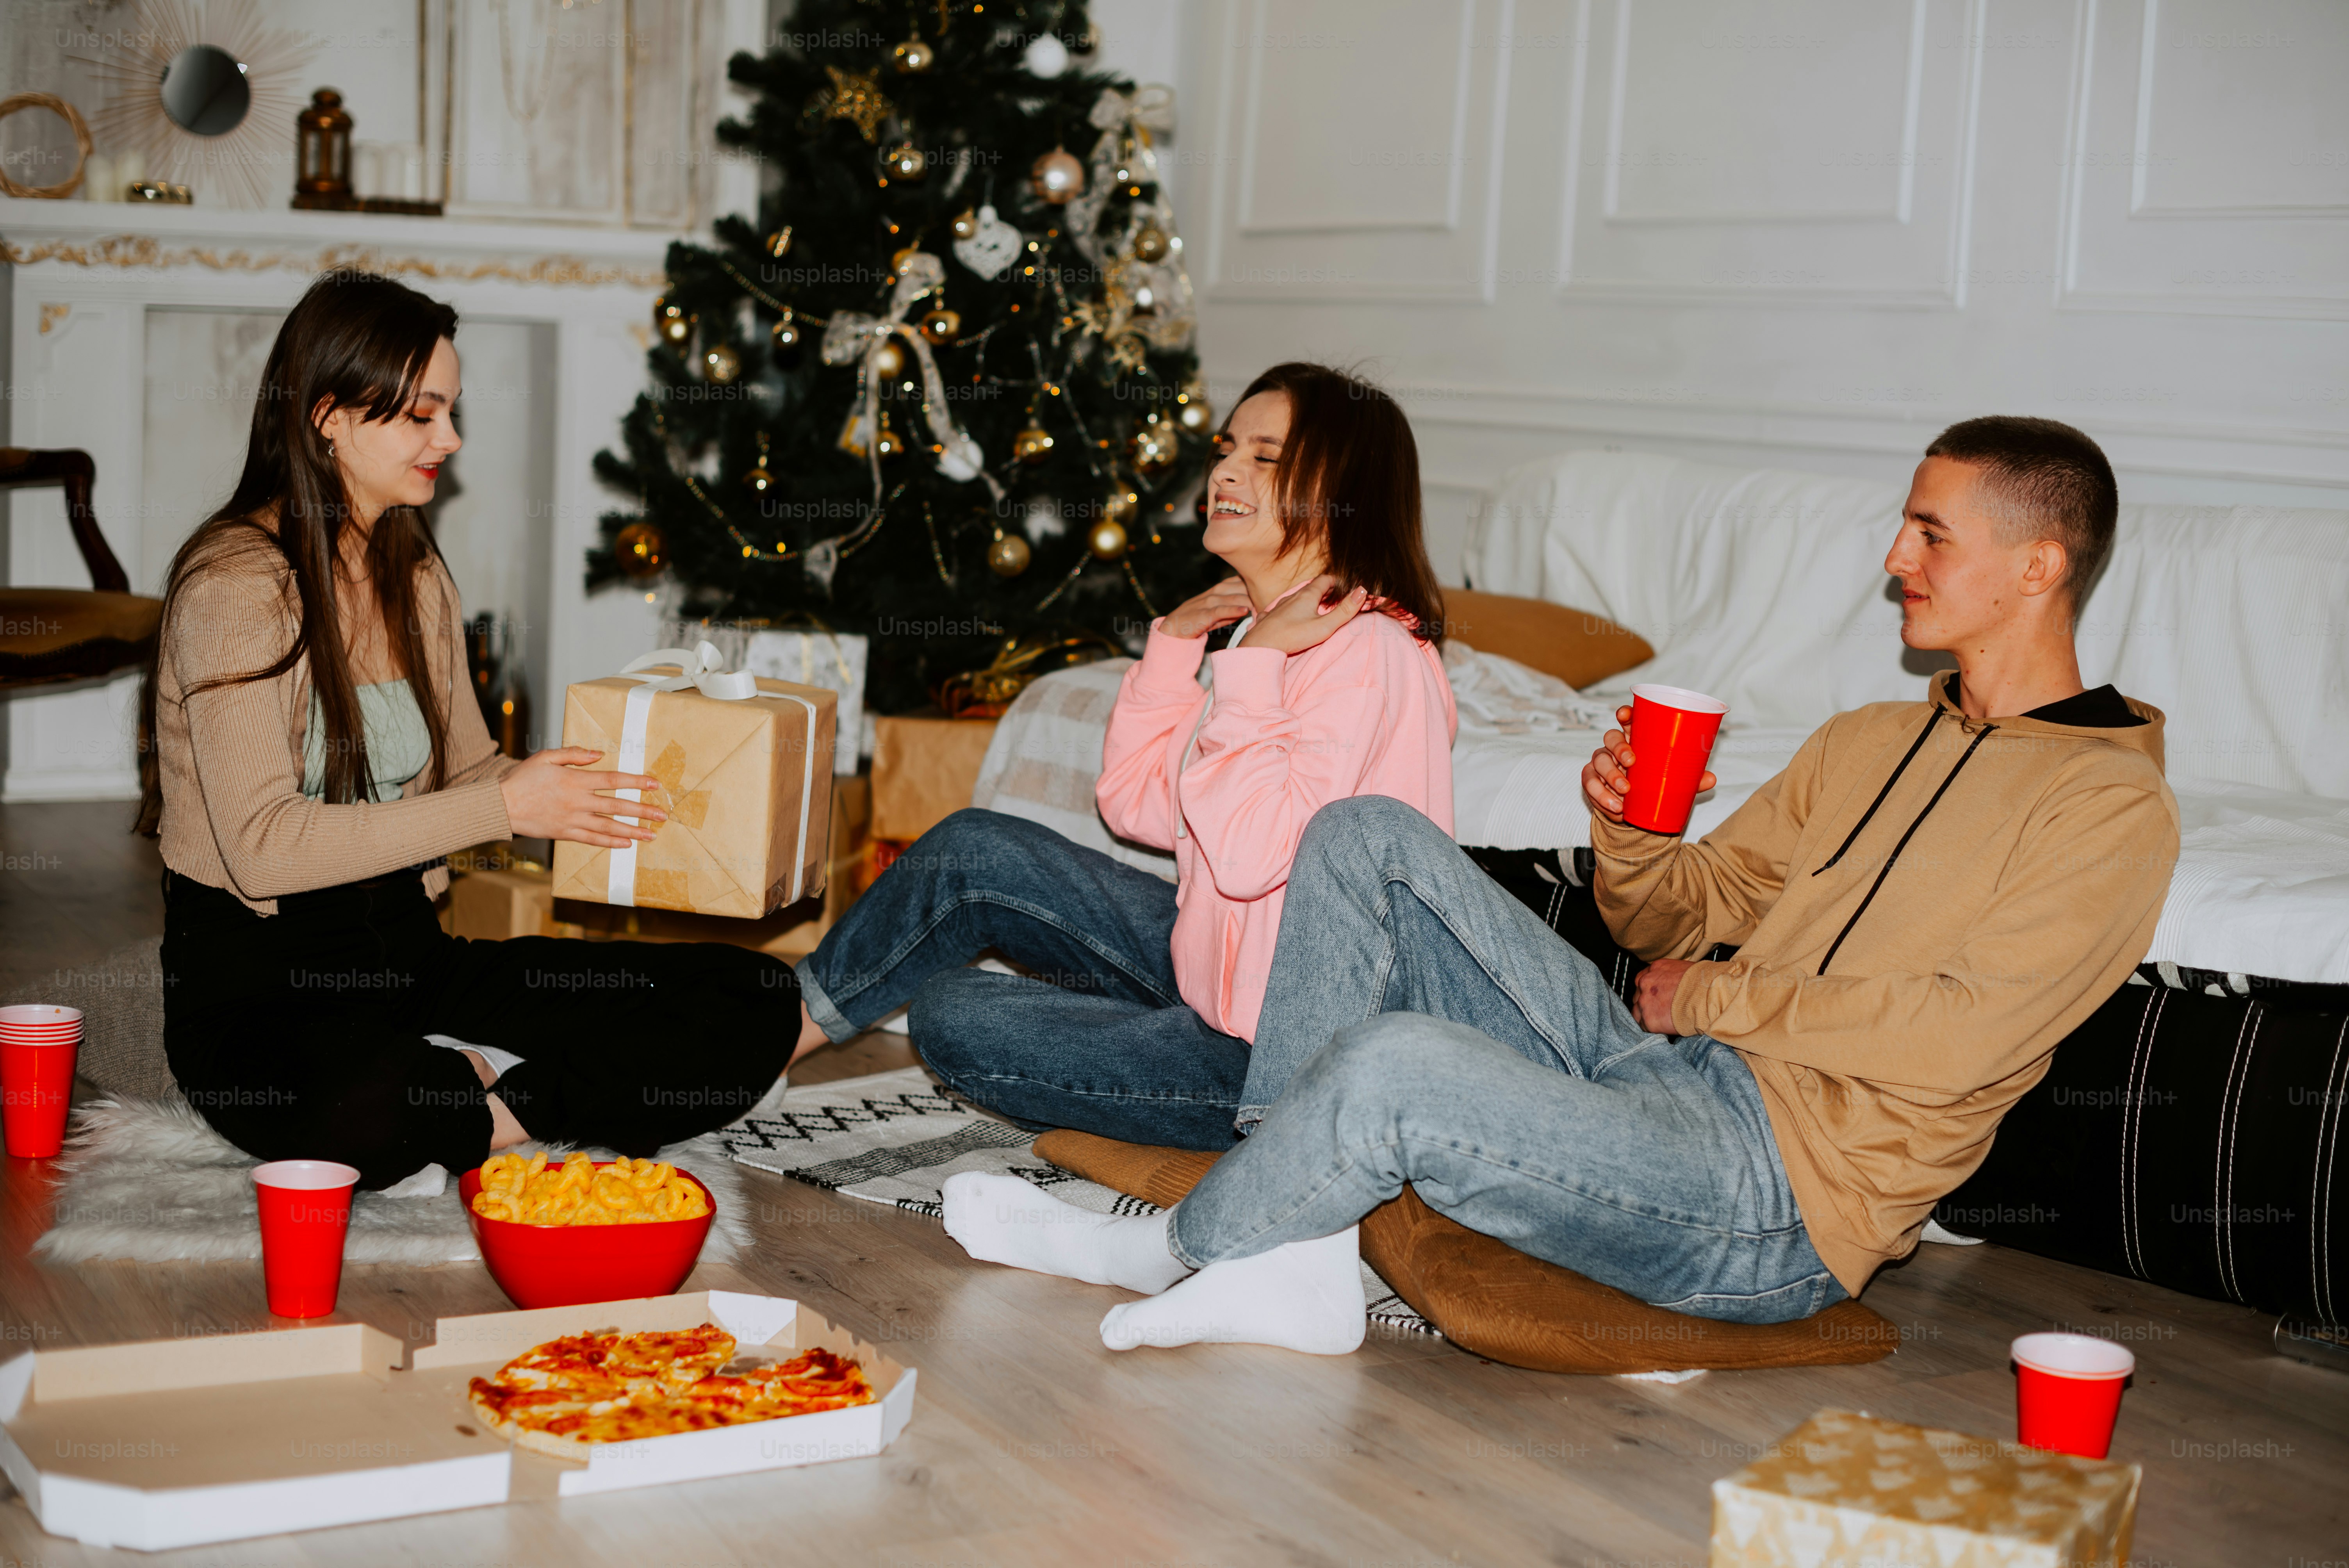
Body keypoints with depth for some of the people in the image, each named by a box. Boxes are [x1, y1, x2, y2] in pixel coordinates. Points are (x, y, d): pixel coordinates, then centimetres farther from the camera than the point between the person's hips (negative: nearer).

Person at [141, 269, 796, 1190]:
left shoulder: (415, 577, 14)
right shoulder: (235, 583, -11)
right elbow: (263, 846, -20)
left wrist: (581, 800, -1)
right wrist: (500, 807, -20)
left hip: (408, 954, 7)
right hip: (256, 983, -7)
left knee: (754, 1002, -11)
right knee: (363, 1108, -44)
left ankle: (480, 1092, -15)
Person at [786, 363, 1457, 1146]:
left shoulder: (1365, 652, -23)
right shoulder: (1273, 629, 7)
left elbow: (1248, 855, -33)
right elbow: (1139, 804, 10)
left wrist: (1251, 666, -26)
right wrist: (1175, 640, 2)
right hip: (1219, 974, 9)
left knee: (948, 1016, -6)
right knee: (971, 851, 8)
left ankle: (790, 1023, 25)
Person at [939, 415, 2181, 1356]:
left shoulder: (2113, 806, -6)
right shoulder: (1869, 742, 21)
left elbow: (1958, 1040, -18)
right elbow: (1673, 914, 22)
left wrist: (1712, 998, -8)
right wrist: (1625, 836, -2)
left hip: (1777, 1202, -8)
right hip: (1646, 1073, 9)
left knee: (1400, 1063, -32)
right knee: (1363, 839, -3)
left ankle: (1172, 1250, -1)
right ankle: (1302, 1250, -10)